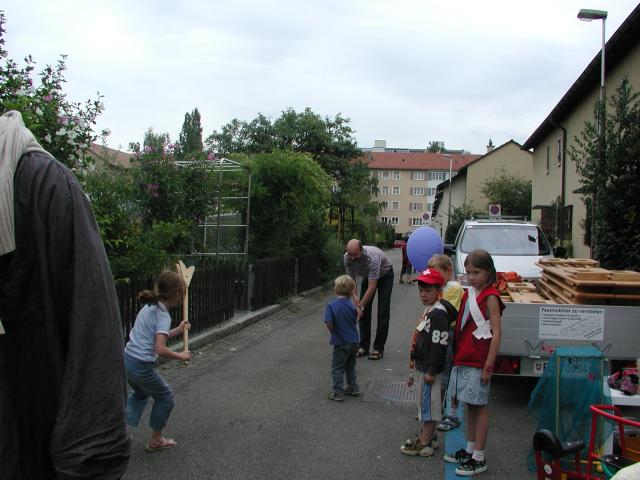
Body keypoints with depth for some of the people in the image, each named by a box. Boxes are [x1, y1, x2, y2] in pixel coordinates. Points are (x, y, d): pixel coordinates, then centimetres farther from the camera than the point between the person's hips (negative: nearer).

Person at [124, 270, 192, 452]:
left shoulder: (149, 307, 7)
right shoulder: (163, 316, -18)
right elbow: (160, 350, -27)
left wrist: (177, 330, 24)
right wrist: (180, 356, -12)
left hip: (126, 358, 8)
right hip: (141, 366, -8)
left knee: (141, 393, 34)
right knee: (165, 398, 15)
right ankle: (155, 440, 27)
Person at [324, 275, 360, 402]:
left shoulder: (331, 305, -17)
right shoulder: (351, 305, -4)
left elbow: (329, 324, -21)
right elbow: (355, 322, 4)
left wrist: (334, 333, -1)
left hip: (341, 343, -5)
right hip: (354, 341, 5)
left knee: (337, 368, 8)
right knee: (350, 366, 22)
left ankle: (338, 392, 11)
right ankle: (353, 388, 31)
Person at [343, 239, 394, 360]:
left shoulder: (372, 257, -42)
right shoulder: (347, 258, -25)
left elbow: (372, 287, -39)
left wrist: (360, 306, -39)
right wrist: (354, 297, -30)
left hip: (385, 275, -5)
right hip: (367, 276, 5)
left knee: (383, 312, -11)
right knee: (364, 311, -2)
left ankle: (378, 348, -5)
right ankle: (364, 346, 6)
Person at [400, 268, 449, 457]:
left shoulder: (438, 313, -21)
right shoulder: (428, 311, 12)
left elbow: (439, 344, -23)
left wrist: (431, 371, -21)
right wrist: (415, 362, 25)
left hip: (430, 368, -10)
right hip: (422, 366, 10)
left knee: (429, 403, -1)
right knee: (425, 402, 19)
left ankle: (425, 443, 8)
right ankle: (428, 435, 31)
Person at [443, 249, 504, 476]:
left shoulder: (490, 297, -12)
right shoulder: (468, 294, 10)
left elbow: (496, 333, -14)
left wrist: (489, 366, -16)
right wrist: (457, 356, 12)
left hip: (478, 362, -7)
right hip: (463, 359, 7)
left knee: (479, 407, 2)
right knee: (470, 406, 16)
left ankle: (479, 458, 11)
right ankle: (469, 449, 29)